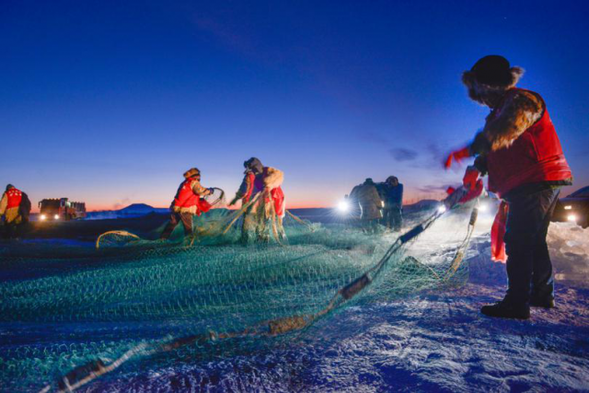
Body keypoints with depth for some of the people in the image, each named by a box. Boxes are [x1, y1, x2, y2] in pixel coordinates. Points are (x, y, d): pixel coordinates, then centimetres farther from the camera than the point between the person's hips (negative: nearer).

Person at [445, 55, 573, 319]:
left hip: (535, 181, -11)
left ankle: (516, 303, -7)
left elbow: (502, 133, -33)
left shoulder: (521, 100, -11)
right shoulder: (500, 112, 21)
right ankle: (542, 294, 31)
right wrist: (475, 170, 2)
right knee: (535, 240, 18)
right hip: (543, 182, 11)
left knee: (518, 241, -11)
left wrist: (469, 151, -39)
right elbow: (491, 151, 17)